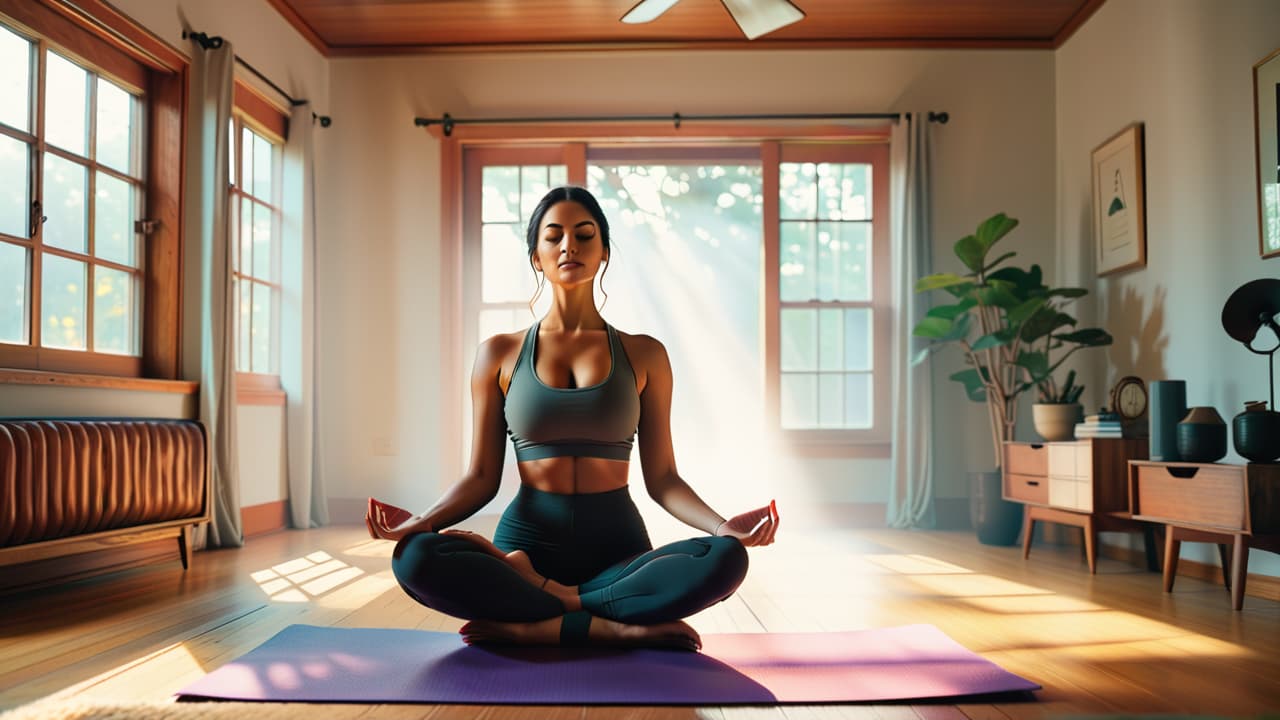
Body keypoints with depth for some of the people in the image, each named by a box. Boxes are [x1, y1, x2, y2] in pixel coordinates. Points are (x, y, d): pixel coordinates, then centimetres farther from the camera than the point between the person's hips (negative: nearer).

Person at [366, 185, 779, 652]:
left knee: (726, 559, -30)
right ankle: (615, 628, -23)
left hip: (619, 547, 1)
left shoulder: (643, 355, 7)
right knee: (415, 559, -30)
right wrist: (422, 521, -13)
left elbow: (661, 477, 5)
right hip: (527, 541, 0)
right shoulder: (499, 355, 7)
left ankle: (533, 624, -21)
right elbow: (482, 477, 6)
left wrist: (722, 525, -14)